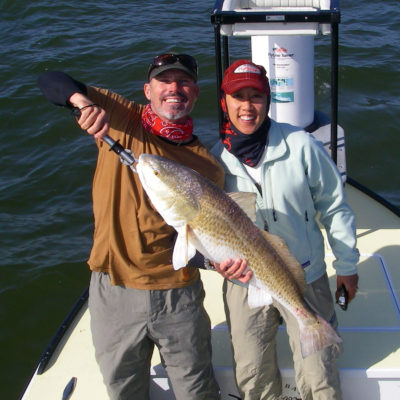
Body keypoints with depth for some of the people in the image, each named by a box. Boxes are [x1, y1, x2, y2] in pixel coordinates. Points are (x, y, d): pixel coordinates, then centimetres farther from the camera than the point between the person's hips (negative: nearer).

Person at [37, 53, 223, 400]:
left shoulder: (206, 164, -3)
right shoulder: (119, 117, -4)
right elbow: (50, 81, -4)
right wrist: (83, 101, -26)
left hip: (178, 294, 0)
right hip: (114, 290, 1)